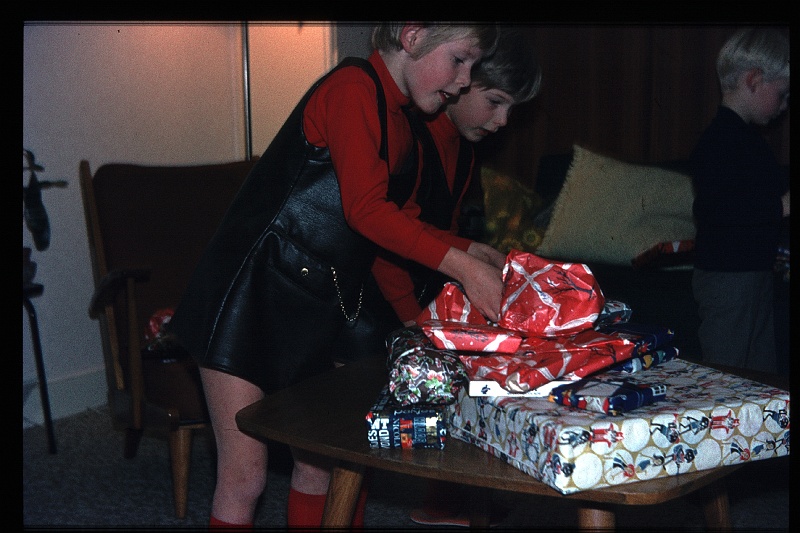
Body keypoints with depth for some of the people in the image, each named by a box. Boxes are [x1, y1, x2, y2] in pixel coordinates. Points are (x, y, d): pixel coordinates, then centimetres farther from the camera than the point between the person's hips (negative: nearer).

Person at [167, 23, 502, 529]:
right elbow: (365, 208, -23)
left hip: (317, 309, 9)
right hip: (253, 293, -9)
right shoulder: (353, 87, -13)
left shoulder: (399, 123, 15)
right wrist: (460, 265, -23)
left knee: (320, 466, 12)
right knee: (246, 478, -4)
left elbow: (398, 222, 12)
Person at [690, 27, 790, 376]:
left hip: (754, 271, 10)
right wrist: (783, 206, -23)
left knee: (762, 374, 17)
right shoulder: (719, 141, -19)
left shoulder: (747, 136, 13)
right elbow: (712, 213, -28)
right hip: (727, 277, -10)